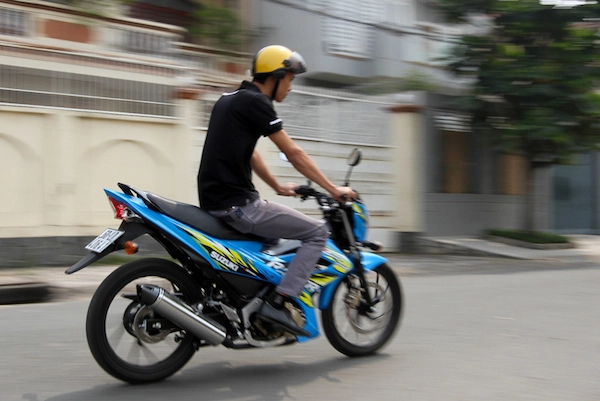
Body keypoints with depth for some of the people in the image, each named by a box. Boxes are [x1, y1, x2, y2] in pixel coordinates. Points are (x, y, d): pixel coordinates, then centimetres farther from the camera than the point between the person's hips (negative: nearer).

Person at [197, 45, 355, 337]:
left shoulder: (230, 99, 19)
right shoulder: (254, 102, -10)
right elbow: (293, 153, -10)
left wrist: (278, 187, 36)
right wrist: (333, 189, -3)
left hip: (213, 202, 10)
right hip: (236, 204, -10)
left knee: (270, 228, 35)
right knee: (317, 232, -6)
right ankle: (277, 303, -12)